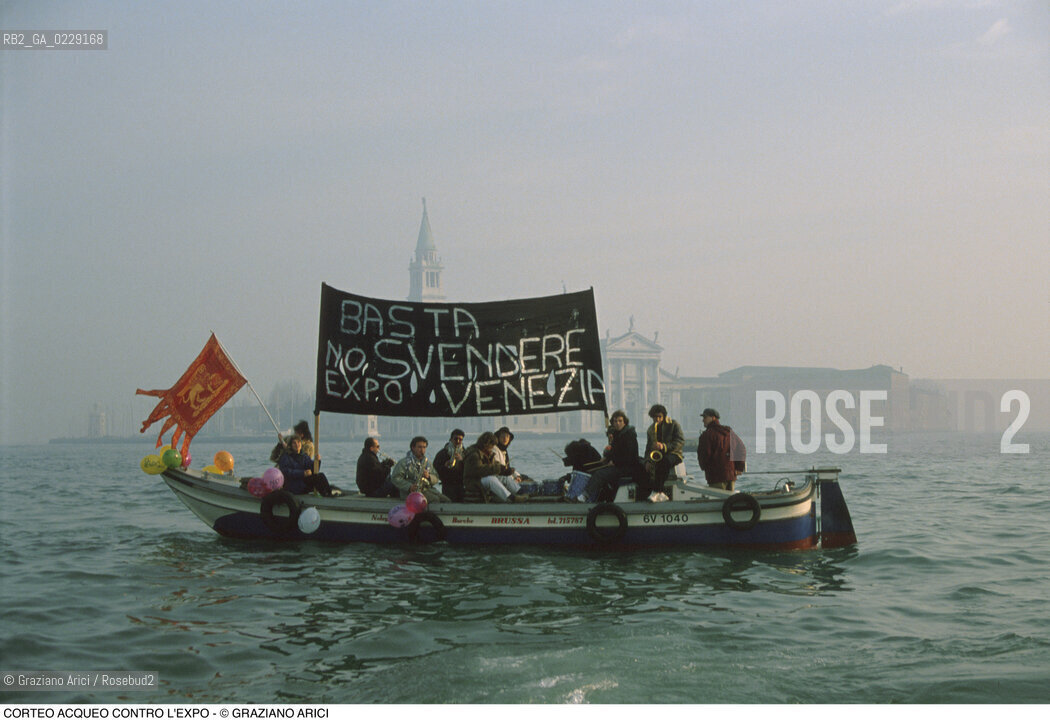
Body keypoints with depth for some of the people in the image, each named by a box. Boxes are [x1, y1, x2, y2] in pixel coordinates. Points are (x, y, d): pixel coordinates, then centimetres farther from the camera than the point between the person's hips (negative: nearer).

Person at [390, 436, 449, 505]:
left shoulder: (427, 462, 19)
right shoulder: (404, 462, -1)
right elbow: (395, 478, -7)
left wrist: (428, 476, -7)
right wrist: (409, 487, -21)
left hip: (427, 488, 6)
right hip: (411, 492, -6)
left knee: (447, 501, -16)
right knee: (435, 499, -30)